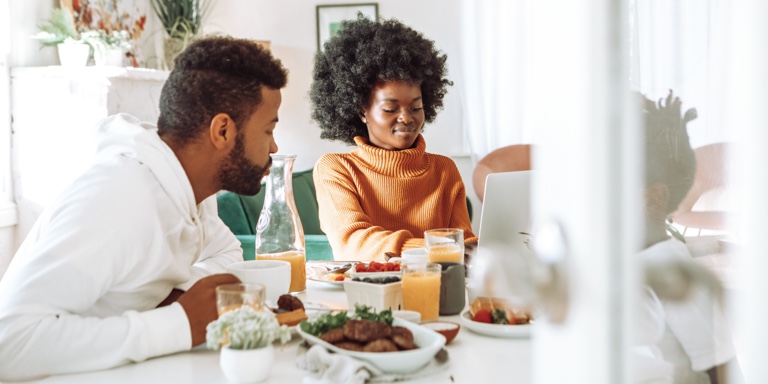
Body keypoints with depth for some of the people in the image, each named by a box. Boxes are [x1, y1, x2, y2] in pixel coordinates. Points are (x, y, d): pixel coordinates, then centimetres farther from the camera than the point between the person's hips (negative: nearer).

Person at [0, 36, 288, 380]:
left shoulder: (191, 185, -5)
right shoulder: (116, 197, -26)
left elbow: (226, 251, 11)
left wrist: (184, 292, -10)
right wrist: (181, 324, -30)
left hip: (118, 369, 6)